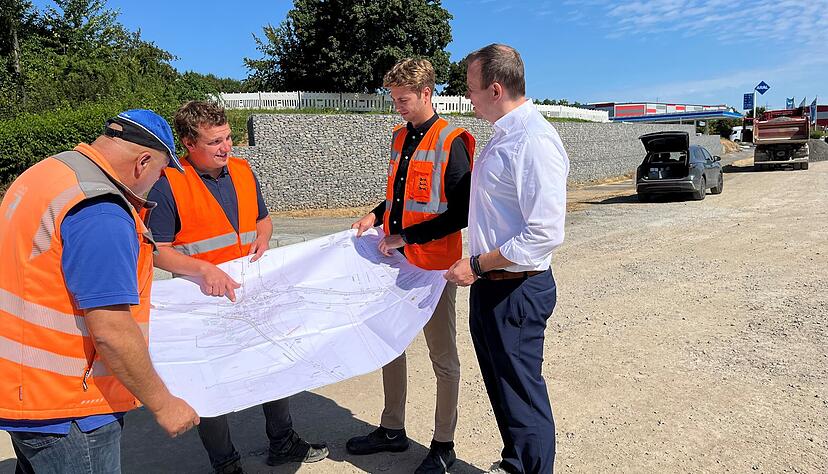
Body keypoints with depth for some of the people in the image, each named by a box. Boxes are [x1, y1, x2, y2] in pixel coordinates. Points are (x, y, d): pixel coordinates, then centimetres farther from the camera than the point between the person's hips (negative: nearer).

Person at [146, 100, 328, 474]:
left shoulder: (242, 170, 4)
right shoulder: (168, 183, -15)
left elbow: (262, 218, 18)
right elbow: (157, 250, -15)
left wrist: (262, 238, -2)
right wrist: (203, 269, -28)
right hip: (206, 301, -6)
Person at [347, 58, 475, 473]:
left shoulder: (451, 142, -13)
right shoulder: (400, 137, 11)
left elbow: (462, 213, -17)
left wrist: (408, 236, -18)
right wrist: (377, 216, 4)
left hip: (433, 265, -8)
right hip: (395, 261, 8)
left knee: (443, 356, 8)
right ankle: (392, 430, 34)